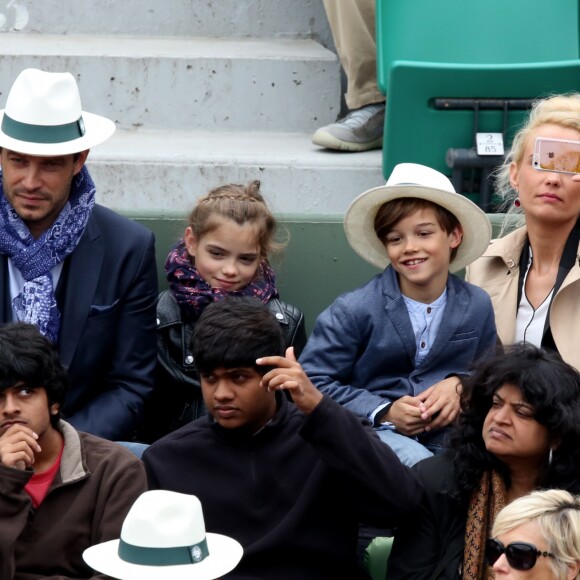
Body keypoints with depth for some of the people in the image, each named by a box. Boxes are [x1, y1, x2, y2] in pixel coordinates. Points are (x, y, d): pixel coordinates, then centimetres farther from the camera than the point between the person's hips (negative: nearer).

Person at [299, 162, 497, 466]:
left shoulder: (477, 305, 7)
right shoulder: (354, 310, -5)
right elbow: (314, 382, -5)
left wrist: (459, 386, -2)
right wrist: (382, 412, -14)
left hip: (447, 434, 3)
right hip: (371, 431, -3)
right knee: (419, 465, -37)